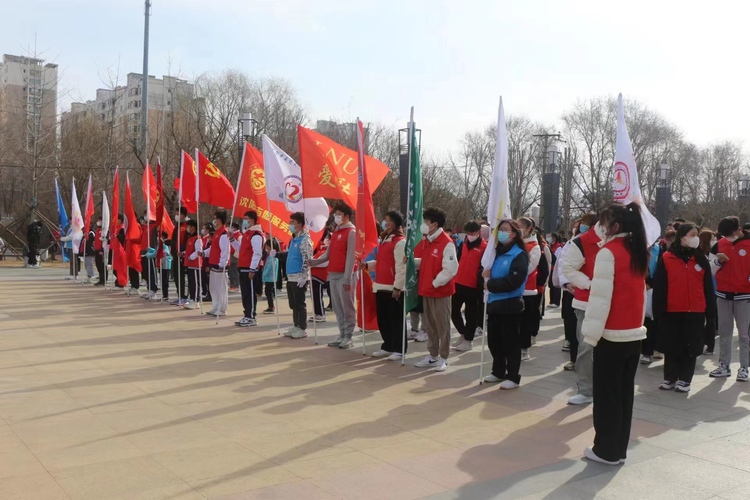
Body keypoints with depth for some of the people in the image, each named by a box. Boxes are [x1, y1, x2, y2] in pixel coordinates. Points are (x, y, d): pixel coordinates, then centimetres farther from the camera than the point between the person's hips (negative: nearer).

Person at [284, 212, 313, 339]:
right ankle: (296, 326, 23)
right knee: (293, 304, 15)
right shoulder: (293, 239, 15)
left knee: (300, 304, -3)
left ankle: (302, 329, 4)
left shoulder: (305, 239, -14)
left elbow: (308, 259, -20)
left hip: (299, 278, -9)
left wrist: (303, 276, -23)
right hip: (290, 277, 9)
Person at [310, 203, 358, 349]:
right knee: (337, 308, 11)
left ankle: (348, 337, 3)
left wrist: (348, 278, -17)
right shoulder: (335, 233, 18)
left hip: (344, 276, -8)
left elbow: (350, 257, -13)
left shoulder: (351, 232, -7)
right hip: (333, 275, 8)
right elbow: (328, 254, 16)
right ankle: (342, 335, 18)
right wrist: (313, 262, 3)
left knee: (347, 307, -2)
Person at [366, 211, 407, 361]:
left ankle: (399, 350, 9)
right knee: (383, 319, 14)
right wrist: (367, 265, 6)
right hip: (381, 286, 9)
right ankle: (387, 346, 26)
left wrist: (397, 287, -20)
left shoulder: (400, 242, -13)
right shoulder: (384, 239, 16)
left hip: (394, 288, -9)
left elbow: (401, 267, -18)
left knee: (396, 320, 0)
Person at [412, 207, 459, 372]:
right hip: (427, 290, 8)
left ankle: (443, 358, 12)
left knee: (442, 326, 3)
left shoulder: (446, 243, -16)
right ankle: (433, 356, 25)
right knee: (430, 325, 15)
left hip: (440, 291, -8)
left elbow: (450, 270, -20)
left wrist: (435, 283, -16)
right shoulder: (426, 241, 10)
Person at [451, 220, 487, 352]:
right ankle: (463, 334, 29)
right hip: (458, 283, 6)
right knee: (454, 311, 11)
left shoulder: (484, 247, -8)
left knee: (471, 314, 4)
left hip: (473, 286, -6)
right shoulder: (463, 245, 10)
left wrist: (481, 285, -17)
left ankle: (468, 340, 15)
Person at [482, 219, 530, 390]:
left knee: (510, 342, 1)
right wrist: (485, 274, -2)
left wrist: (490, 284, -14)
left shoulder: (519, 255, -12)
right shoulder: (497, 252, 14)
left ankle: (513, 377, 11)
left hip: (510, 305, -8)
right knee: (494, 340, 14)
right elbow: (487, 269, 23)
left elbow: (512, 282, -23)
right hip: (494, 303, 8)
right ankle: (498, 372, 29)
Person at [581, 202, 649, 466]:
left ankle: (606, 450, 11)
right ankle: (619, 449, 20)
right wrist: (638, 321, 18)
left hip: (612, 335, -7)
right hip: (634, 333, 7)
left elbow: (601, 296, -17)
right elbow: (641, 293, 14)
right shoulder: (639, 252, 9)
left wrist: (591, 334, -14)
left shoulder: (608, 253, -14)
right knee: (625, 392, 12)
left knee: (607, 394, 3)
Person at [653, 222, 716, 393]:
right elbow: (659, 287, -5)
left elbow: (708, 287, 7)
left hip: (696, 312, 2)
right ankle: (670, 378, 20)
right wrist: (658, 311, -8)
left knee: (691, 347, 7)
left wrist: (710, 310, 4)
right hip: (672, 312, -2)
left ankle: (685, 379, 17)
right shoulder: (666, 259, -4)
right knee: (671, 347, 7)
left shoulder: (701, 259, 5)